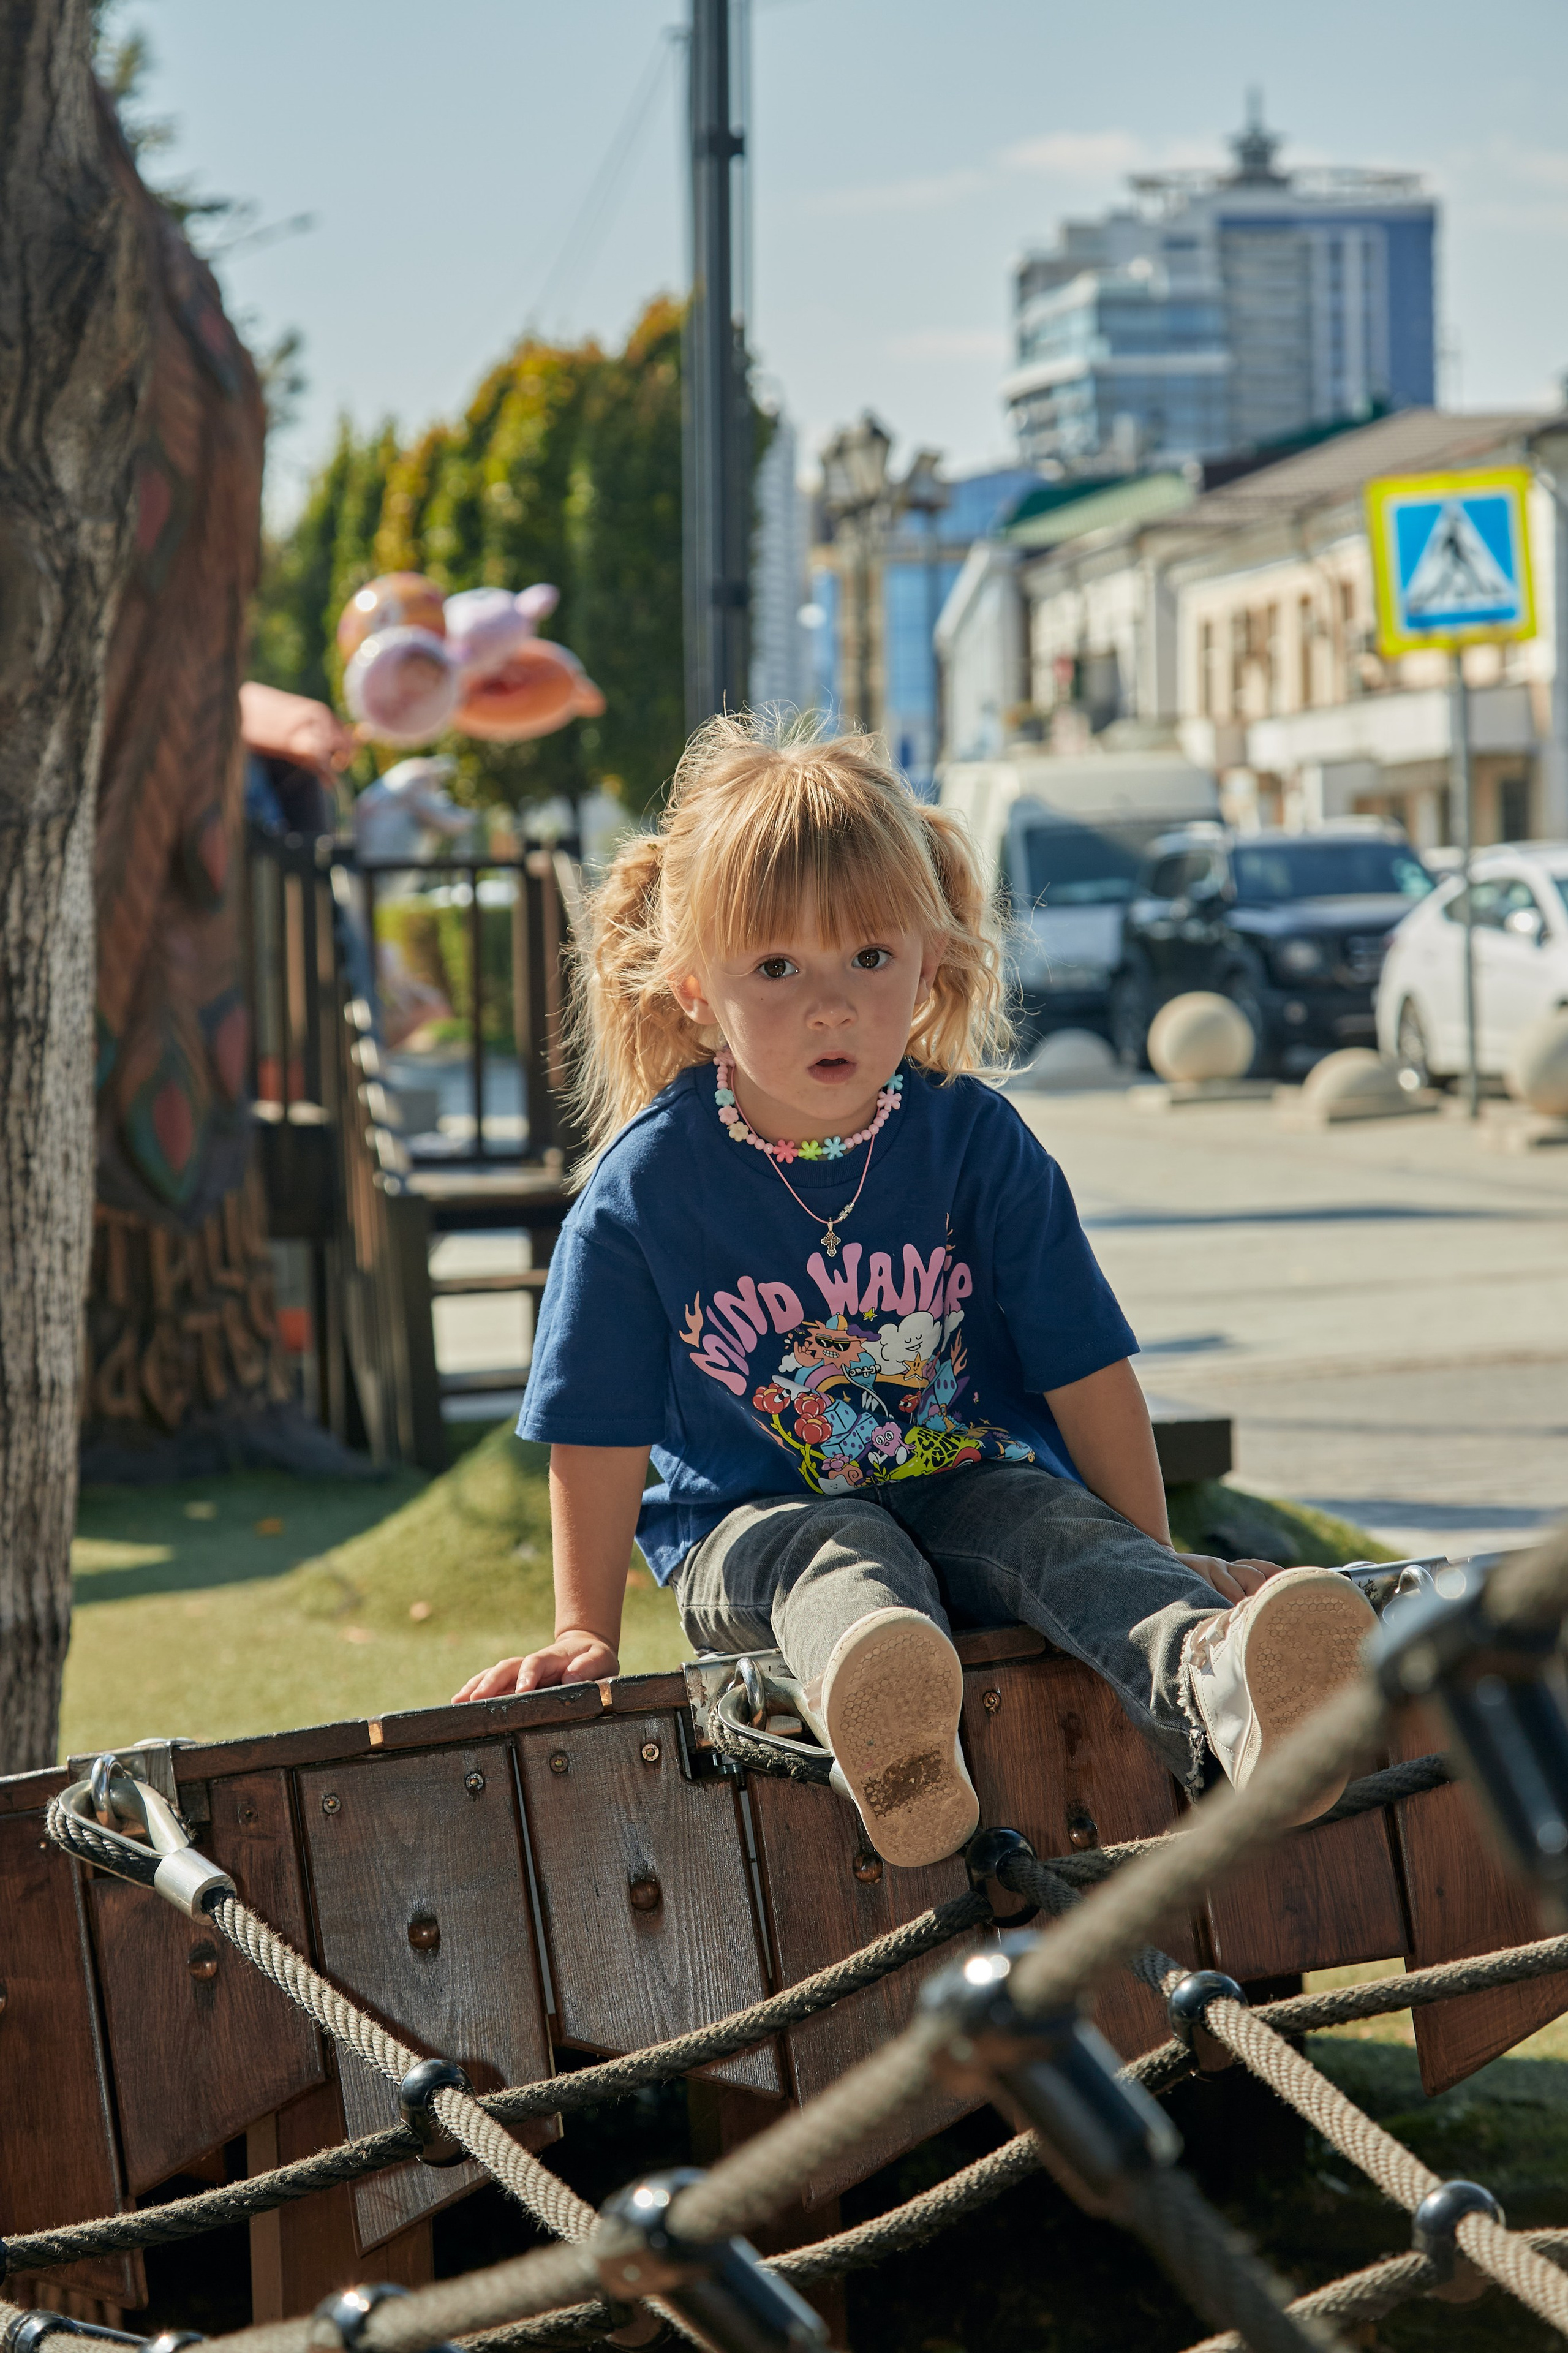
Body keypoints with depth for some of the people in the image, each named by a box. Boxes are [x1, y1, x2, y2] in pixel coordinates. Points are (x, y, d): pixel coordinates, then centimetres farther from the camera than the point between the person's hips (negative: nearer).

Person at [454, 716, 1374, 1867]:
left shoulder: (977, 1140, -5)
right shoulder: (648, 1183, -8)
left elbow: (1086, 1375, 1)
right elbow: (602, 1437, 0)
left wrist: (1157, 1564, 2)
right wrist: (587, 1633, 2)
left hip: (975, 1483, 2)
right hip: (749, 1523, -1)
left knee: (1057, 1530, -30)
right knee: (834, 1558, -35)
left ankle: (1216, 1686, -62)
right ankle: (889, 1726, -70)